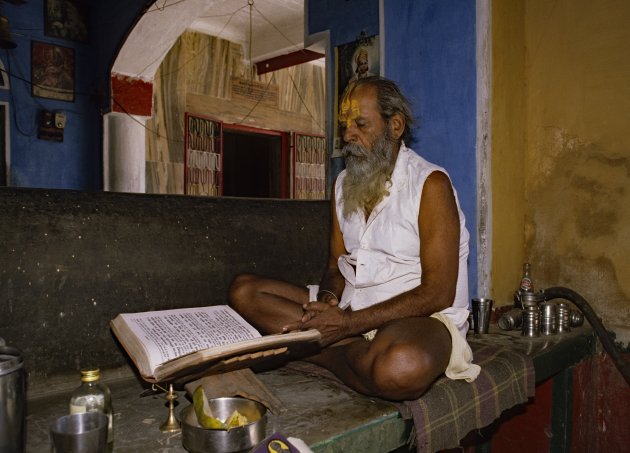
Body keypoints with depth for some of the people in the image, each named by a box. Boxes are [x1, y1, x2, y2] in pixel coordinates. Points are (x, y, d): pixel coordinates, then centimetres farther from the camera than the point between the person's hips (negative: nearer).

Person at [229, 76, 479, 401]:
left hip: (421, 317, -6)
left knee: (403, 367, -42)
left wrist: (350, 322, -21)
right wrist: (328, 300, -11)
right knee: (243, 290, -6)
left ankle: (332, 353, -9)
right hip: (350, 309, 6)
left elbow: (438, 294, -15)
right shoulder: (343, 184, 12)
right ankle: (359, 352, -16)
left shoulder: (430, 184, -9)